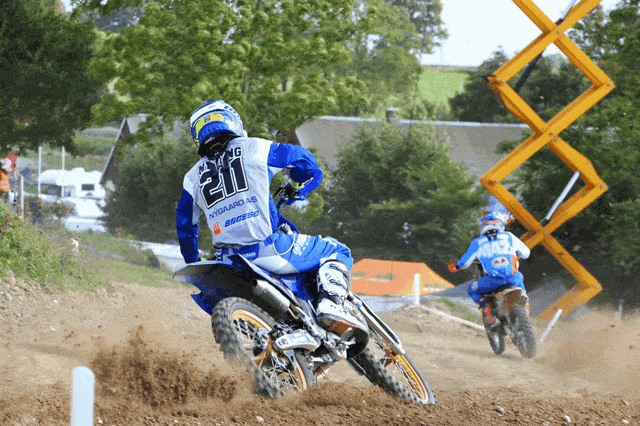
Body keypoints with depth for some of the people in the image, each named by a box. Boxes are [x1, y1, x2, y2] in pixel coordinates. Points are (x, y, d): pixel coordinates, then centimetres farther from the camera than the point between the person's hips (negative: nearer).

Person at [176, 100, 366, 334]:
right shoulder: (253, 149, 2)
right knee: (336, 252, 10)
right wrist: (298, 188, 30)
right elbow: (302, 158, 10)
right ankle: (330, 304, -15)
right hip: (271, 250, -5)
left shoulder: (193, 177, 14)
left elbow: (184, 224, 22)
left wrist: (193, 262, 37)